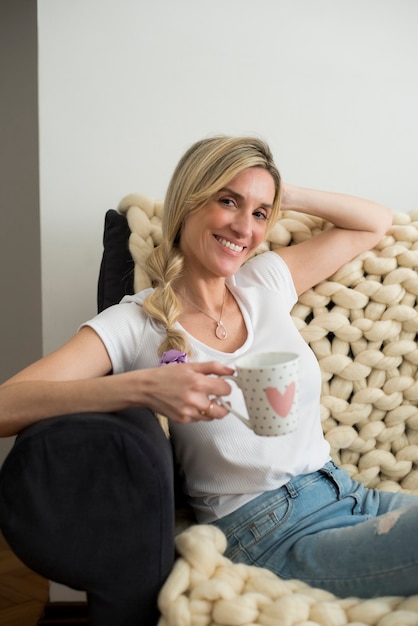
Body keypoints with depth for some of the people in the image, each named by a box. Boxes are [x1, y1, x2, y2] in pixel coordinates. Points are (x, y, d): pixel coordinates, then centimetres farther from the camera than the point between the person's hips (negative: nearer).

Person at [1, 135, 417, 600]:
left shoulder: (265, 282, 8)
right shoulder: (134, 324, -7)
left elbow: (375, 222, 21)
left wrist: (284, 196, 7)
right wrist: (142, 387, -32)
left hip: (350, 494, 6)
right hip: (271, 535, -6)